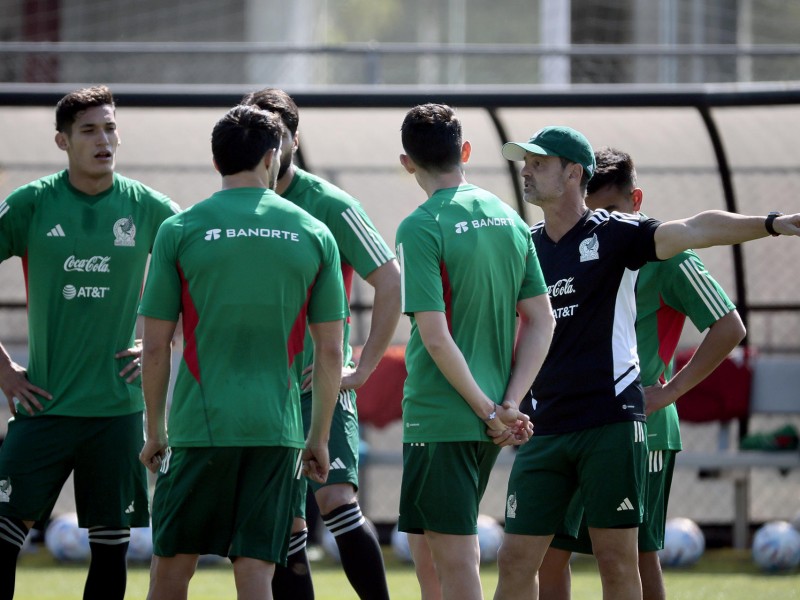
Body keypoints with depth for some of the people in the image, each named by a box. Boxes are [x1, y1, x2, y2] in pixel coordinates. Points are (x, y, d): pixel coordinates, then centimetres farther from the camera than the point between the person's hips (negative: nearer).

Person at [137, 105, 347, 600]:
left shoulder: (179, 230, -1)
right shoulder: (314, 234, 3)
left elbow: (156, 346, -1)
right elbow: (330, 351, 5)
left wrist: (154, 430, 10)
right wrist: (319, 437, 14)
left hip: (200, 426, -1)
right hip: (277, 428, 1)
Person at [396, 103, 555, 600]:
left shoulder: (421, 228, -13)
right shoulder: (509, 219, 8)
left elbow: (436, 338, -18)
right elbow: (541, 322, 7)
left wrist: (490, 411, -11)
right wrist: (510, 405, 2)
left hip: (440, 418, -7)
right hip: (488, 426, 7)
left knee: (456, 559, -3)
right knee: (426, 543, 19)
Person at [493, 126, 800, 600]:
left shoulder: (613, 233, -4)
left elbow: (694, 230, -18)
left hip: (611, 422, -5)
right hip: (545, 428, 5)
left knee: (618, 561, -2)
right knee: (517, 559, 1)